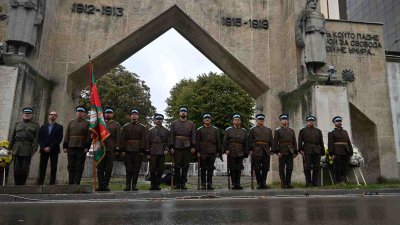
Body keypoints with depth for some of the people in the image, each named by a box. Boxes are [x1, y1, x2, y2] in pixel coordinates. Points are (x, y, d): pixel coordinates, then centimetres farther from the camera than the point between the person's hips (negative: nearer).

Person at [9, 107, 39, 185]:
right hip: (17, 150, 2)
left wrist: (34, 149, -8)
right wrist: (10, 148, 10)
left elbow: (36, 138, 1)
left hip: (27, 151, -2)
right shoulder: (17, 124, 16)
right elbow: (12, 137, 15)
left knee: (25, 170, -3)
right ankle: (17, 184, 11)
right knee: (16, 169, 2)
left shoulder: (35, 125, 9)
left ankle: (22, 184, 8)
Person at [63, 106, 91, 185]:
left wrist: (87, 147, -10)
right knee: (71, 166, 4)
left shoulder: (87, 123, 7)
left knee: (79, 167, 0)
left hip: (81, 148, -3)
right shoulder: (71, 122, 15)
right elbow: (66, 135, 12)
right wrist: (65, 146, 4)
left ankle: (77, 183, 3)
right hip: (71, 148, 3)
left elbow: (89, 136, -1)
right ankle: (71, 183, 9)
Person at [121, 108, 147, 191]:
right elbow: (123, 139, 5)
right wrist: (123, 150, -3)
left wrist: (142, 150, -8)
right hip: (128, 151, 1)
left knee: (136, 169, 3)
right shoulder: (125, 127, 11)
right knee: (128, 169, 3)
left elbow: (144, 139, 0)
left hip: (138, 151, -1)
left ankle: (134, 185, 10)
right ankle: (128, 185, 9)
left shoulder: (142, 127, 7)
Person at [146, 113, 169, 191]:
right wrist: (147, 153, 1)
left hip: (162, 153, 1)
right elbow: (148, 142, 8)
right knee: (153, 170, 0)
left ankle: (157, 185, 11)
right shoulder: (151, 131, 11)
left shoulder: (166, 131, 12)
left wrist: (167, 149, -7)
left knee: (160, 170, 2)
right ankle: (153, 185, 8)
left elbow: (168, 141, 9)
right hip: (153, 153, 0)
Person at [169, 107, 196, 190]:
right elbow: (171, 135, 4)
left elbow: (193, 136, 4)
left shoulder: (191, 124, 12)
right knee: (177, 166, 2)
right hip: (177, 146, -1)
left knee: (185, 166, 3)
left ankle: (183, 183, 11)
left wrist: (193, 146, -7)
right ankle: (177, 183, 11)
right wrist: (171, 147, -5)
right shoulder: (174, 123, 11)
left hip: (187, 147, 1)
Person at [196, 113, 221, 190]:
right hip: (203, 152, -2)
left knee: (211, 169, 4)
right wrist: (198, 151, -6)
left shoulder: (215, 129, 12)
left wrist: (219, 151, 5)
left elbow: (218, 141, 11)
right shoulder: (200, 130, 7)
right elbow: (197, 141, 2)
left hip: (212, 152, 2)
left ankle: (209, 184, 10)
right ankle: (203, 184, 8)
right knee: (203, 169, 2)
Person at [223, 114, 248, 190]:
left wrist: (246, 152, 4)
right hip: (231, 152, -2)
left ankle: (238, 183, 11)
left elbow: (246, 143, 10)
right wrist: (226, 149, -10)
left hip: (240, 153, 2)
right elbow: (225, 141, 1)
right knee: (232, 168, 1)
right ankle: (234, 183, 9)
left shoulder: (244, 131, 12)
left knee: (239, 168, 4)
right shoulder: (228, 130, 6)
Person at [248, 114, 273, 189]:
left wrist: (272, 150, 5)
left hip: (266, 152, 3)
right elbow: (250, 141, 2)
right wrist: (250, 150, -7)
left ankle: (264, 183, 14)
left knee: (265, 168, 4)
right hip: (257, 151, -3)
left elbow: (271, 141, 14)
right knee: (257, 169, -1)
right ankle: (259, 183, 8)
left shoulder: (268, 130, 17)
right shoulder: (253, 129, 7)